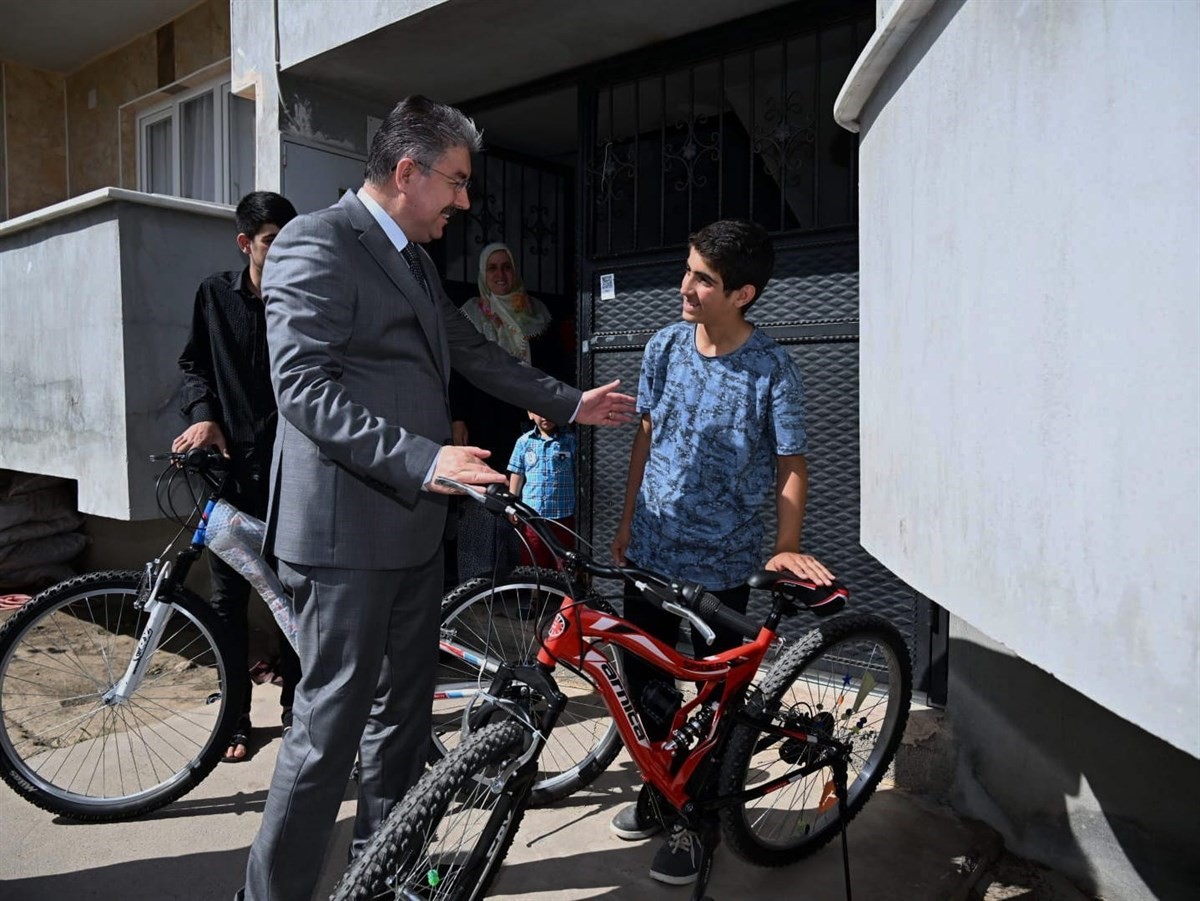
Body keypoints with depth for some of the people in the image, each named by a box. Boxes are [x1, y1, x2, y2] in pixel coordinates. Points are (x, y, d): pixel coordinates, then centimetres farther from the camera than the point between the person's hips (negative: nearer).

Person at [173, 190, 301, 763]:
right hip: (231, 463, 2)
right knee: (229, 598, 8)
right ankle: (236, 718, 22)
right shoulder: (216, 295, 6)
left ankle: (294, 706, 23)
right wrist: (203, 415, -5)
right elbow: (194, 363, 13)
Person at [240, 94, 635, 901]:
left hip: (411, 524, 9)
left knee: (404, 708, 19)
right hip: (347, 530, -9)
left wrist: (569, 402, 23)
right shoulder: (317, 245, -12)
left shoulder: (414, 258, 17)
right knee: (331, 725, 0)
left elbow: (473, 352, 23)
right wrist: (422, 458, -32)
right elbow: (304, 386, -22)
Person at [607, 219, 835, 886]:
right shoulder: (665, 347, 0)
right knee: (642, 678, 15)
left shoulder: (773, 370, -12)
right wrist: (628, 521, 11)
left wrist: (788, 549, -20)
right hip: (651, 550, 5)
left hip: (722, 565, -4)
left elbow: (792, 466, -9)